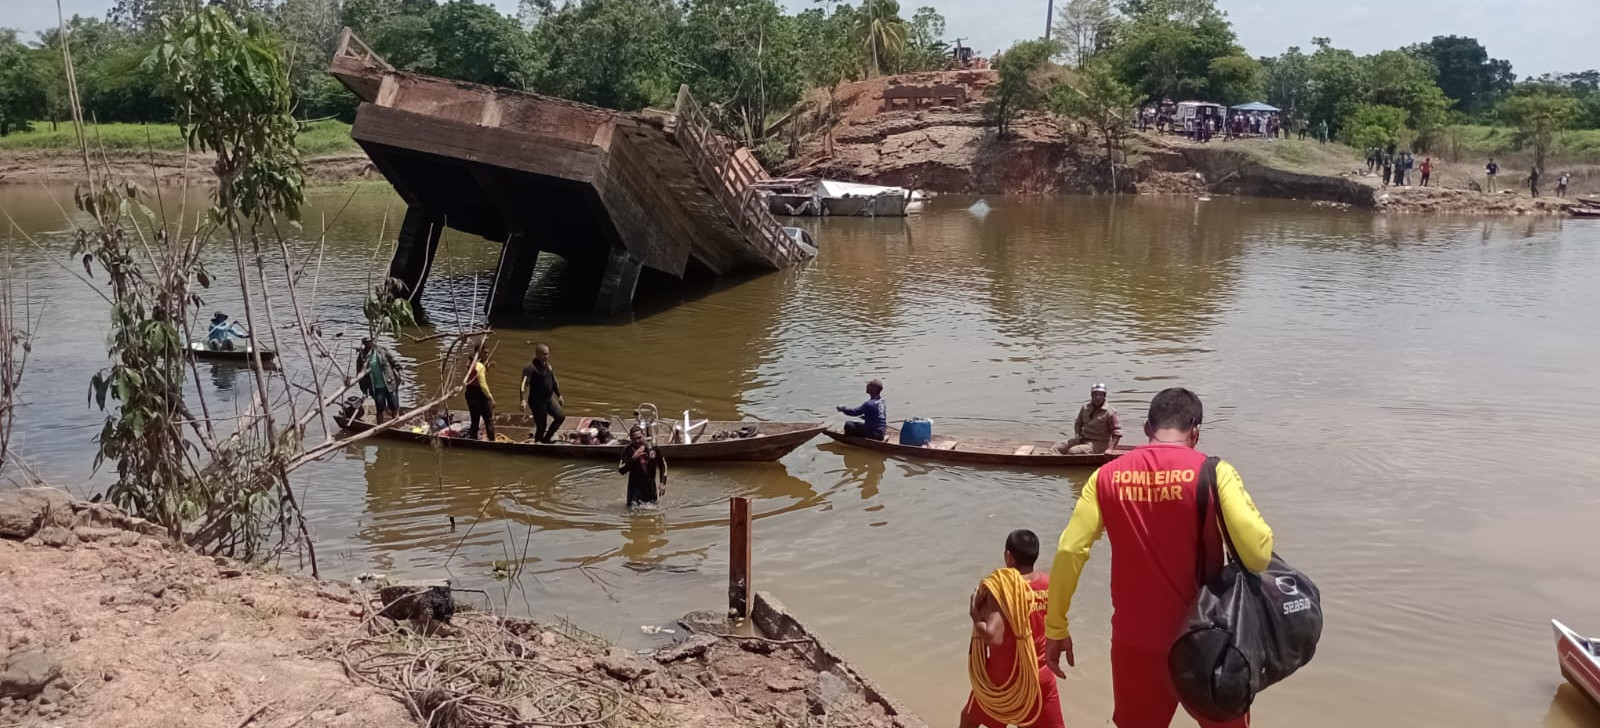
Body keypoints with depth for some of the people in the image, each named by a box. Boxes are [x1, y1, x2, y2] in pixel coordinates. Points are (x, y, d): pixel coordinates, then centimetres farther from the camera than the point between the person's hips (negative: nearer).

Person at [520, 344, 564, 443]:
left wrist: (559, 395, 25)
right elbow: (524, 384, -32)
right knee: (541, 426, -2)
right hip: (537, 402, -7)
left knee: (560, 416, 0)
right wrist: (523, 400, -45)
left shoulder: (548, 366, 7)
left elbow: (554, 382, 21)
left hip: (549, 399, 8)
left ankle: (546, 438, 16)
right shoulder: (530, 368, -19)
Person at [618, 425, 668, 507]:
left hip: (650, 485, 2)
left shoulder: (654, 448, -5)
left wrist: (663, 483, 2)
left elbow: (663, 465, 9)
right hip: (635, 485, -2)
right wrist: (633, 458, -26)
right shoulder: (628, 450, -10)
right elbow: (621, 470, -16)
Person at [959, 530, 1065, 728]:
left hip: (1003, 680, -3)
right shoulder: (1049, 586, -4)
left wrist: (975, 617, -15)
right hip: (1041, 678, 3)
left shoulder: (1000, 588, -21)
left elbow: (993, 637, -30)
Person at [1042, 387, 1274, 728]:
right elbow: (1258, 553, -18)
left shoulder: (1107, 477, -2)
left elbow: (1069, 552, -6)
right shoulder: (1213, 472, -9)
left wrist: (1055, 628, 2)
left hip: (1134, 641, 2)